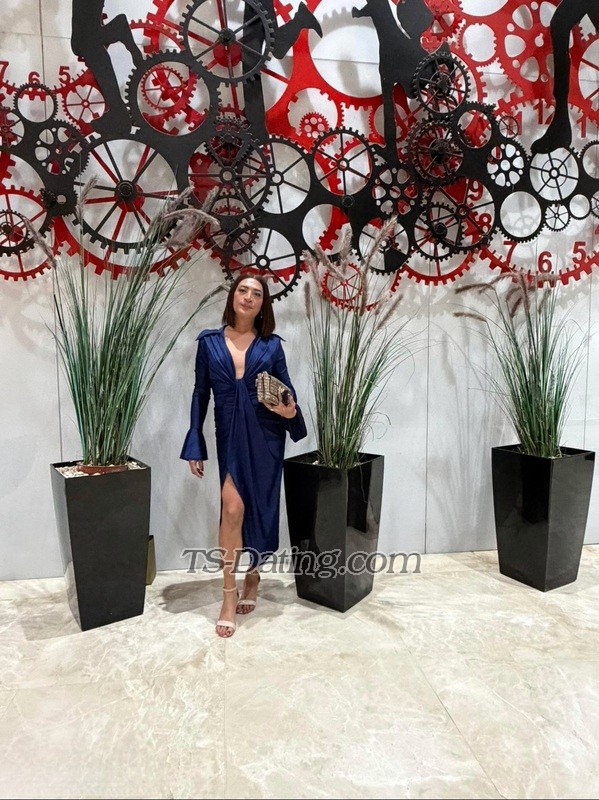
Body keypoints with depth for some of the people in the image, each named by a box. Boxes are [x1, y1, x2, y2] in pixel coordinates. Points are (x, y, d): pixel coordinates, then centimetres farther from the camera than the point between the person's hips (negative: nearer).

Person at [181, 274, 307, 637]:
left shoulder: (272, 345, 3)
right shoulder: (209, 342, 4)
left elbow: (287, 390, 7)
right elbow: (200, 395, 4)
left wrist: (290, 411, -17)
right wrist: (195, 446, 1)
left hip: (265, 435, 1)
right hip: (230, 436, 0)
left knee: (259, 508, 9)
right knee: (233, 507, -11)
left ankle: (253, 574, 34)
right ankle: (231, 593, 6)